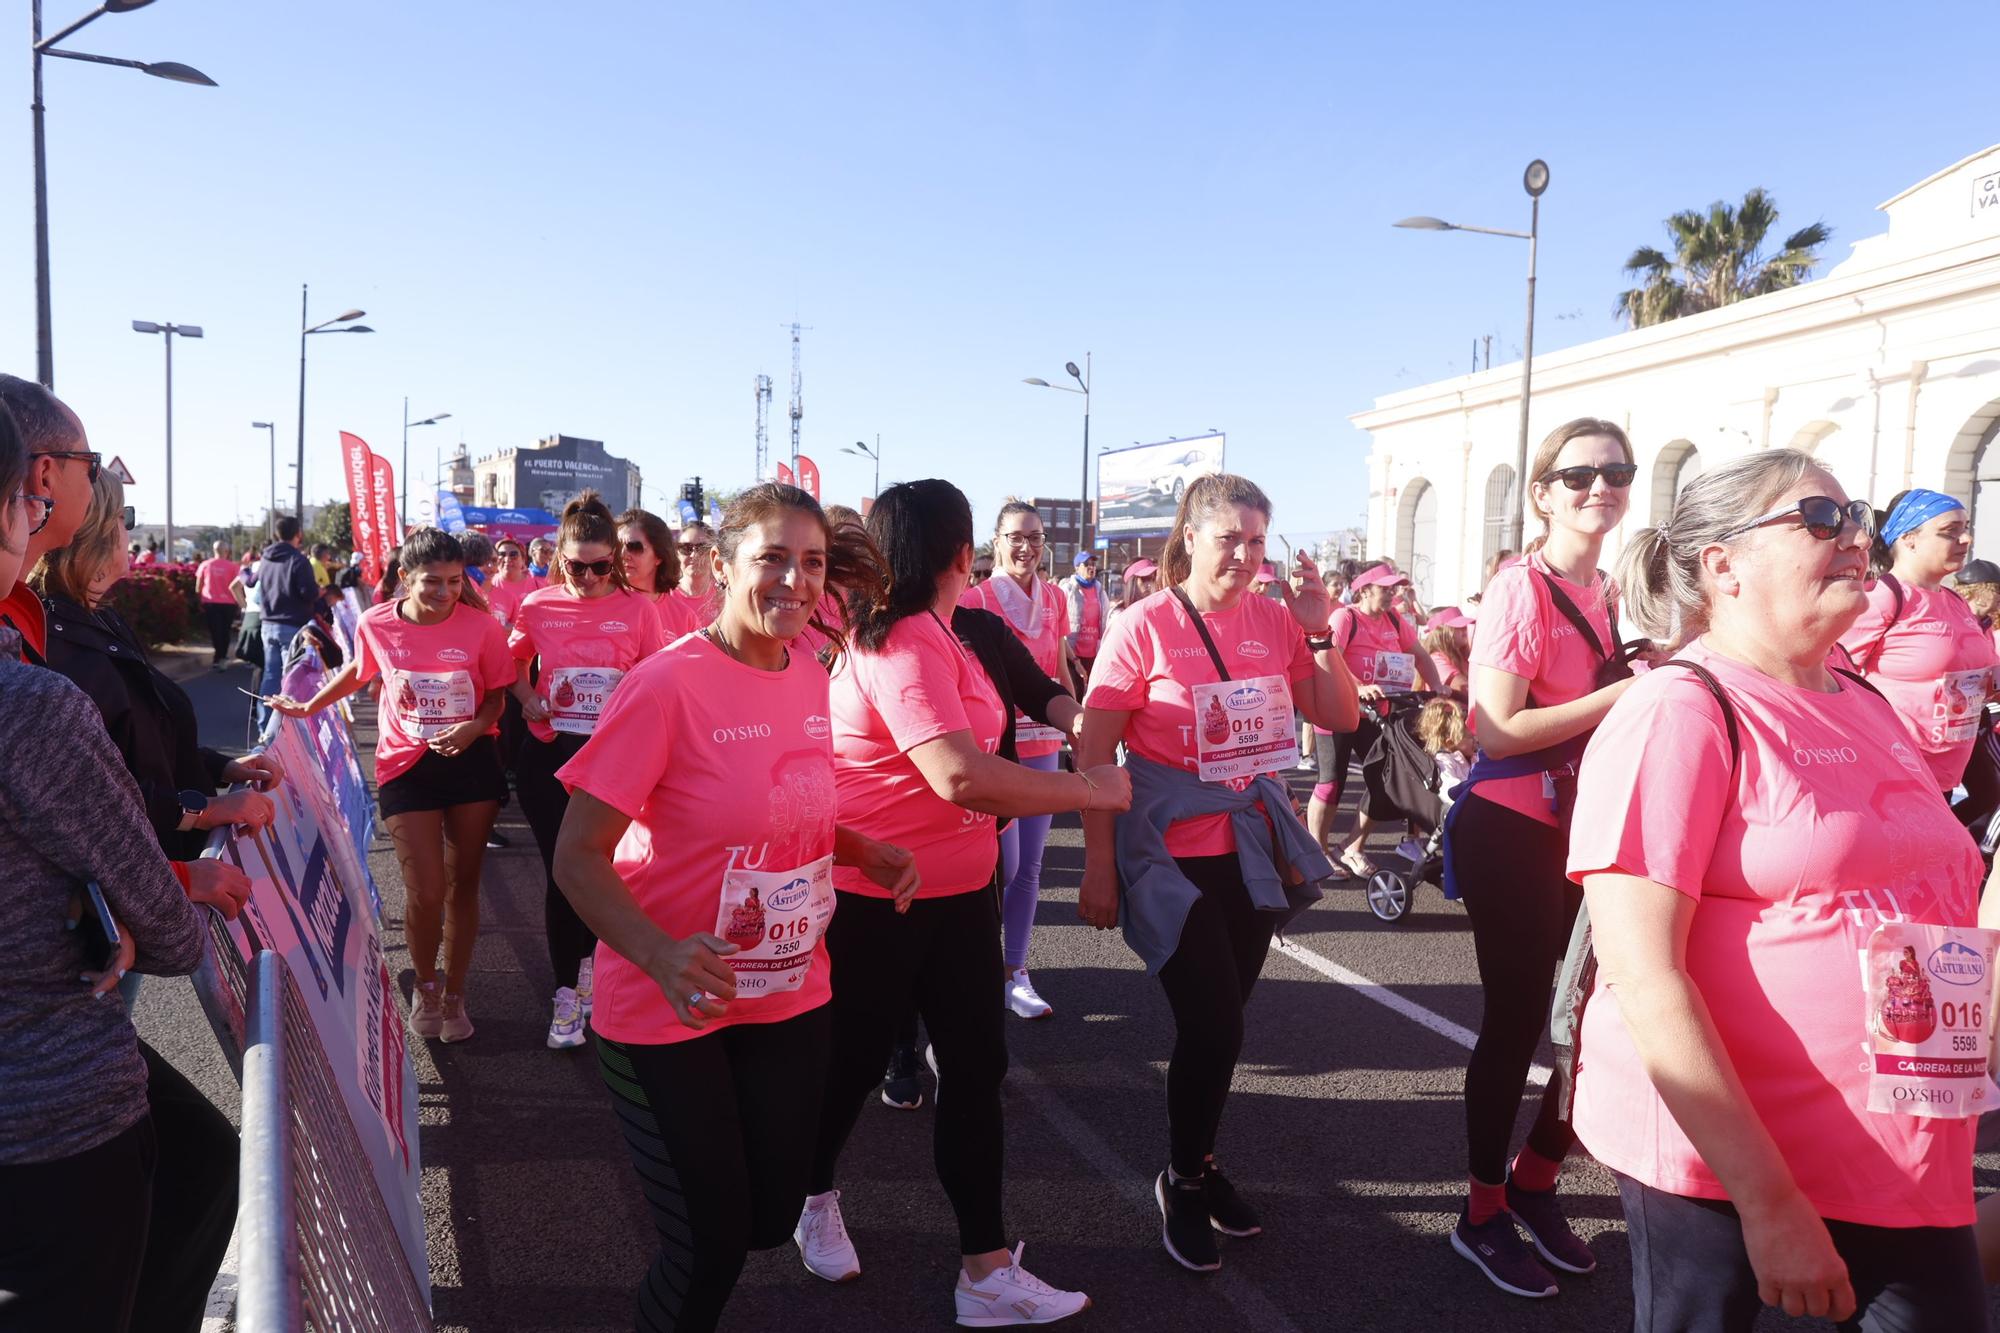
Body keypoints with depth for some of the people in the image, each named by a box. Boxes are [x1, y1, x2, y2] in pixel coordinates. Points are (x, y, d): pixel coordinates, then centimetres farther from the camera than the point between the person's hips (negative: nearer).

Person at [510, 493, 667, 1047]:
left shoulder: (637, 609, -4)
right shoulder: (538, 606, 0)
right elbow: (513, 662, 16)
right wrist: (528, 699, -1)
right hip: (548, 755, 1)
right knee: (562, 872, 2)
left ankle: (586, 964, 35)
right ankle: (568, 990, 16)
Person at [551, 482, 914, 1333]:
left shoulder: (811, 679, 0)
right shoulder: (666, 684, -21)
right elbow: (577, 856, -18)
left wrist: (865, 854, -3)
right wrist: (659, 955, -34)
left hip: (792, 999, 6)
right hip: (669, 1010, -6)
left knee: (772, 1217, 18)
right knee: (710, 1243, 6)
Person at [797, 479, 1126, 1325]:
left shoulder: (927, 634, 10)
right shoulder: (901, 642, -24)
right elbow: (958, 777, -35)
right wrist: (1087, 789, -25)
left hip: (957, 892, 9)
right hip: (876, 899, -9)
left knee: (977, 1068, 9)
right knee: (854, 1063, 12)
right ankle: (814, 1198, 40)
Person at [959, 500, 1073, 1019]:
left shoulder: (1055, 599, 6)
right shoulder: (977, 599, -9)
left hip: (1042, 743, 5)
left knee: (1029, 866, 8)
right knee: (1003, 865, -4)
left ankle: (1014, 972, 20)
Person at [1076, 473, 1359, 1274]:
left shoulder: (1275, 621, 3)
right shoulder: (1144, 626, -11)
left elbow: (1342, 718, 6)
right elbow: (1093, 756, -10)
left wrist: (1319, 632, -8)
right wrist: (1098, 869, -12)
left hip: (1255, 850, 5)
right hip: (1174, 856, -5)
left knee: (1222, 1021, 13)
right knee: (1213, 1026, -5)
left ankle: (1198, 1163, 36)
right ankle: (1182, 1183, 20)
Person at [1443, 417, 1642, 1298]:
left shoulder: (1608, 595, 10)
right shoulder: (1523, 588, -15)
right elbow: (1494, 730, -22)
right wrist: (1620, 694, -21)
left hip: (1585, 825, 8)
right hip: (1512, 828, -8)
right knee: (1517, 1019, 1)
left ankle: (1534, 1180, 33)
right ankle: (1482, 1215, 20)